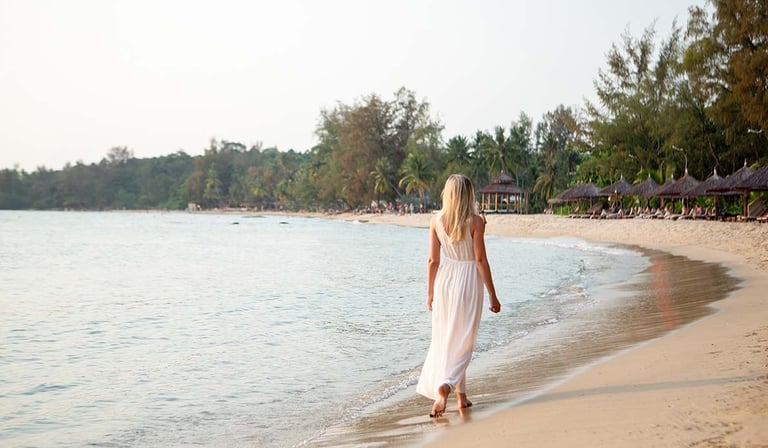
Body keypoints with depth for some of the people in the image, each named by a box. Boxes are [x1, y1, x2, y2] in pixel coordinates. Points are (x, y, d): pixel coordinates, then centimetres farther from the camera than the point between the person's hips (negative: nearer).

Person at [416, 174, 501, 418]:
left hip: (444, 281, 3)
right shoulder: (476, 221, -10)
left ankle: (461, 394, 16)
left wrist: (430, 291, 12)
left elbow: (433, 260, 1)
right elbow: (481, 260, -10)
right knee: (462, 340, 4)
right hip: (469, 281, -3)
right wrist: (493, 295, -3)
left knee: (444, 339, 13)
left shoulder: (437, 220, -2)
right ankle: (446, 384, -15)